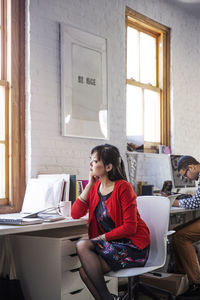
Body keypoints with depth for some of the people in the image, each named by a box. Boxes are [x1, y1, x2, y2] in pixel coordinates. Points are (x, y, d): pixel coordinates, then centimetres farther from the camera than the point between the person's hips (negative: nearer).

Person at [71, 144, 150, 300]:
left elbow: (130, 227, -16)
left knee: (82, 245, -23)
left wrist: (102, 238, -16)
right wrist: (90, 184, -4)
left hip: (134, 246, -6)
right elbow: (76, 214, -2)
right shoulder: (95, 187, 8)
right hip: (112, 245, 6)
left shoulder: (123, 187, -13)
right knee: (85, 272, -18)